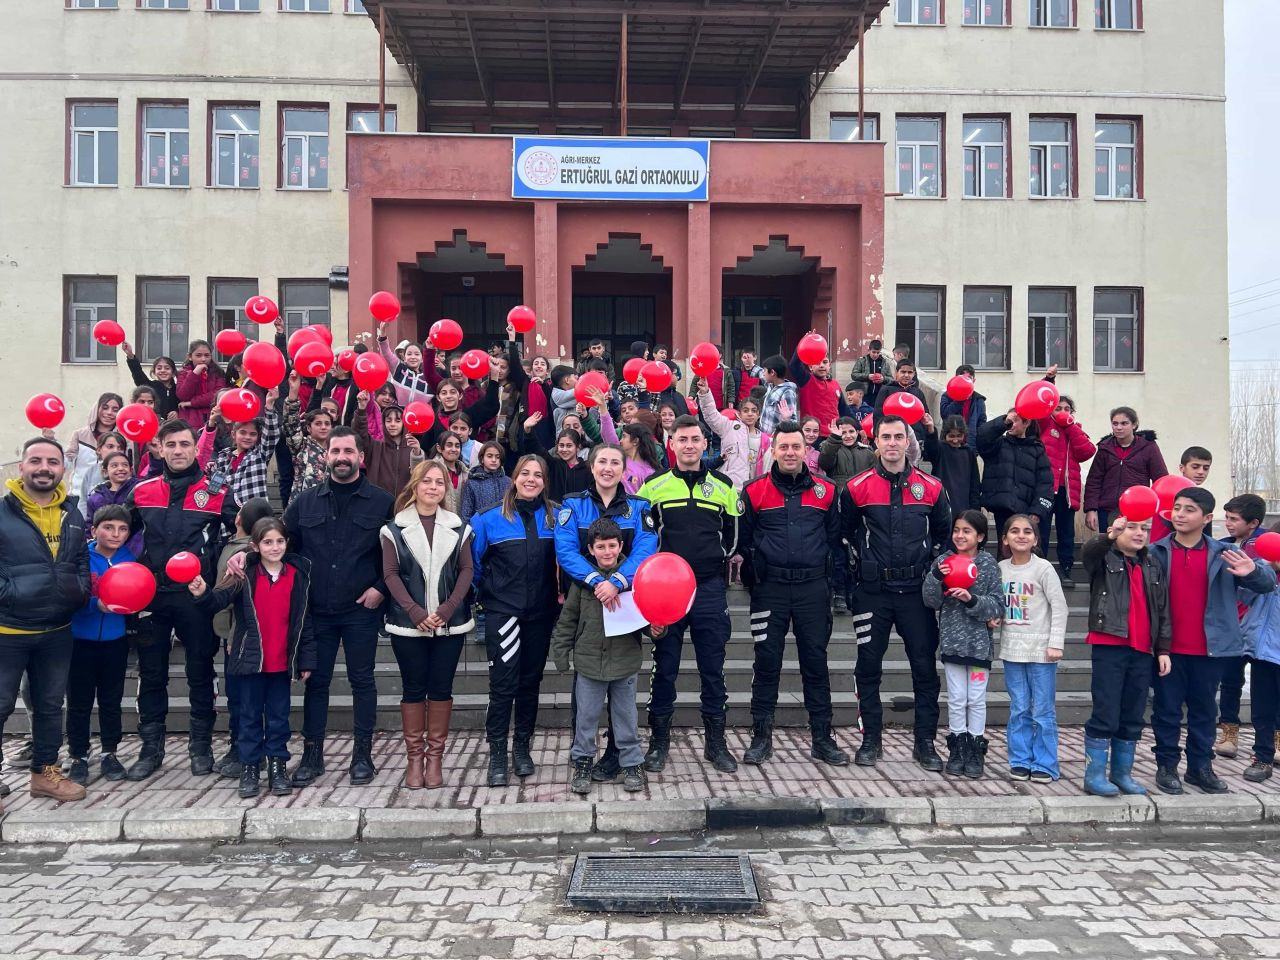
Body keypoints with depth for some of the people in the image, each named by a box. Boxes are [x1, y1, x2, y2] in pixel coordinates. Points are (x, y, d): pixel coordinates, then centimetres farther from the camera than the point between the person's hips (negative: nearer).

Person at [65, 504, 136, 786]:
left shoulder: (130, 560, -2)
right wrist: (96, 604, -29)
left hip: (115, 640, 2)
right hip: (80, 639, -2)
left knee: (111, 700, 11)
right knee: (79, 701, 6)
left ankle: (110, 754, 24)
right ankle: (78, 757, 19)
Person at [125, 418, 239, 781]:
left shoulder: (217, 492, -2)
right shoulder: (142, 491, 6)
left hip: (197, 596, -2)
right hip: (151, 595, 3)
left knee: (200, 673, 7)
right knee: (151, 675, 9)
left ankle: (201, 747, 20)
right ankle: (151, 748, 22)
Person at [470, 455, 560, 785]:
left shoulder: (555, 517, 2)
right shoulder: (489, 518, -3)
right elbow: (472, 560, 6)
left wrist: (560, 592, 5)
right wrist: (485, 591, 10)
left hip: (541, 613, 2)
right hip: (503, 612, -2)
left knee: (530, 681, 12)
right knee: (503, 684, -5)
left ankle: (522, 747, 25)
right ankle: (497, 754, 6)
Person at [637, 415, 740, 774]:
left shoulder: (723, 486, 7)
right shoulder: (654, 486, 2)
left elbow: (734, 533, 15)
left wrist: (717, 559, 7)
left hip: (710, 589, 1)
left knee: (713, 667, 7)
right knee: (664, 667, 5)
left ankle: (715, 741, 19)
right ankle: (659, 741, 17)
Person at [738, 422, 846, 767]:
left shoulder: (825, 491, 6)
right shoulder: (755, 492, 1)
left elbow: (835, 537, 11)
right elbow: (742, 541, 5)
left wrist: (830, 581, 5)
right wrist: (753, 580, -1)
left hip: (813, 589, 1)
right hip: (770, 589, -1)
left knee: (816, 663, 6)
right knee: (766, 663, 3)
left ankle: (822, 738, 16)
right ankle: (761, 737, 13)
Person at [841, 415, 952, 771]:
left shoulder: (931, 488, 3)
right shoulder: (857, 488, -1)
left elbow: (944, 534, 15)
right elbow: (844, 534, 10)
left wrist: (931, 569, 8)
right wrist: (862, 565, 6)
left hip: (917, 591, 1)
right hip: (872, 591, -1)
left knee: (925, 667, 3)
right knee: (868, 667, 4)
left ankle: (925, 742, 15)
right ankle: (871, 740, 16)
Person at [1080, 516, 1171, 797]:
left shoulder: (1154, 566, 15)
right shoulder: (1105, 558, 1)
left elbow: (1163, 611, 15)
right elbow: (1087, 552, -24)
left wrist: (1163, 649, 9)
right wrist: (1110, 535, -43)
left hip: (1143, 651, 5)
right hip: (1109, 647, -5)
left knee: (1132, 718, 11)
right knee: (1105, 715, -7)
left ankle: (1122, 773, 22)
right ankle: (1094, 775, 1)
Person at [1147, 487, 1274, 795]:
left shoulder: (1223, 554, 1)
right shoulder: (1156, 552, -4)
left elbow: (1267, 584, -3)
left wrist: (1252, 572, -26)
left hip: (1209, 649, 2)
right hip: (1168, 649, -2)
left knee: (1204, 710, 14)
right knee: (1167, 710, 8)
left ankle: (1200, 767, 26)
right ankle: (1166, 766, 19)